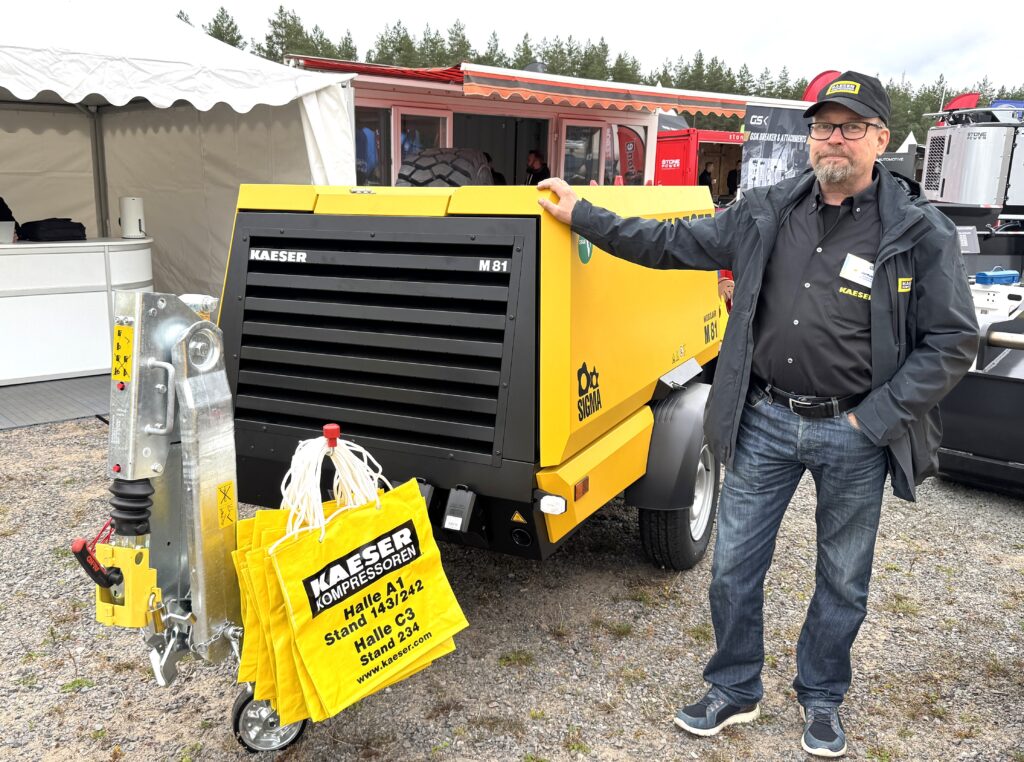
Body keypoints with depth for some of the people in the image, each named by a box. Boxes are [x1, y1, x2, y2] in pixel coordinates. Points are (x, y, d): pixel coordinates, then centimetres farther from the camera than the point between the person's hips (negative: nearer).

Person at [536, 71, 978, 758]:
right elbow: (672, 244, 7)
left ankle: (821, 699, 40)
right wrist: (580, 215, 6)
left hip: (854, 434, -2)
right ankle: (735, 691, 33)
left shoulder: (921, 231, -7)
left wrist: (872, 420, -12)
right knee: (733, 567, 9)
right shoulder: (767, 213, 2)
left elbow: (952, 341, -6)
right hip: (765, 422, 2)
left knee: (843, 580, 15)